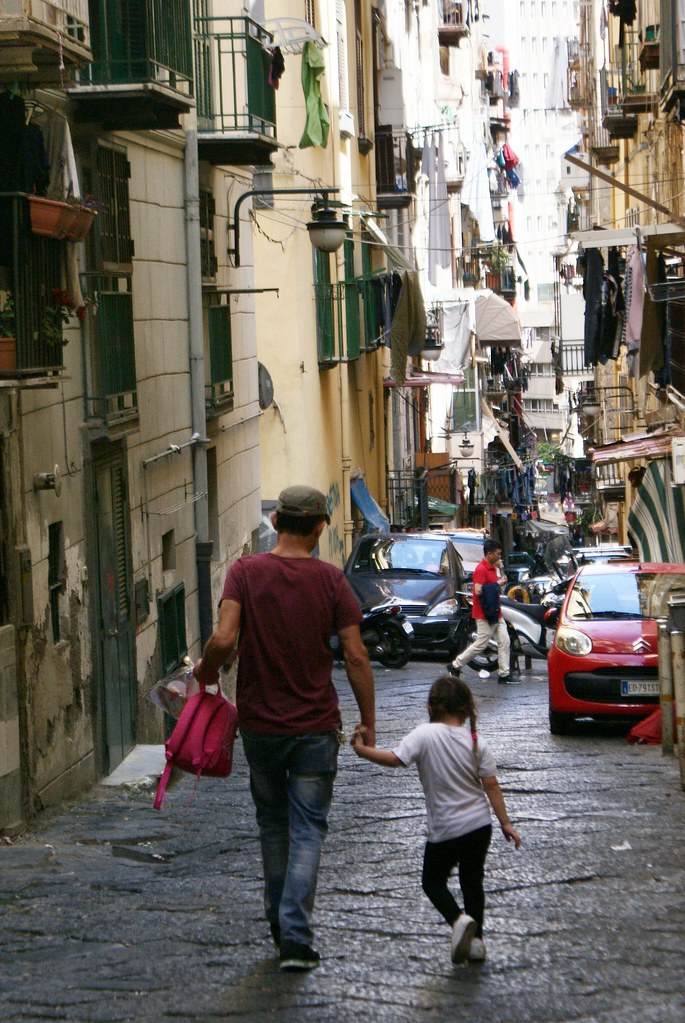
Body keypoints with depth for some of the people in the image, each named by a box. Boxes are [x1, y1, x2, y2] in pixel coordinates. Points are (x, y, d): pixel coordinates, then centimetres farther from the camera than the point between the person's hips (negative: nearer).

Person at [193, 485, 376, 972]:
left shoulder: (245, 572, -6)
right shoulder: (330, 580, -6)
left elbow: (224, 639, -17)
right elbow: (356, 656, -7)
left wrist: (205, 671, 3)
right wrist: (368, 720, 2)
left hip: (260, 723, 1)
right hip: (316, 726, -1)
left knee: (272, 823, 19)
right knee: (308, 830, 4)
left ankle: (280, 925, 28)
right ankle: (296, 937, -6)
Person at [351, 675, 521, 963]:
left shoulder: (425, 735, -14)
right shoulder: (476, 742, -2)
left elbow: (395, 758, -25)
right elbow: (491, 786, -1)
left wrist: (362, 749, -14)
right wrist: (505, 822, 4)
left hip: (445, 829, -4)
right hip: (480, 824, 4)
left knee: (433, 881, 12)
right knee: (472, 882, 18)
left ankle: (458, 919, -13)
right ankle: (476, 939, 16)